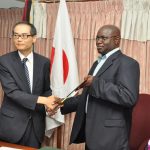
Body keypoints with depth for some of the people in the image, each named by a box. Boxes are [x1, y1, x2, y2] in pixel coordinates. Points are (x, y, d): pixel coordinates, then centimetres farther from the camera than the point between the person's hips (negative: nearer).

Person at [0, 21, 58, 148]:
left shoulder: (44, 62, 2)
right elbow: (12, 91, -17)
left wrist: (49, 102, -12)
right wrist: (41, 100, -24)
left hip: (36, 122, 3)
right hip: (12, 122, -3)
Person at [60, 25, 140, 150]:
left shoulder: (127, 63, -12)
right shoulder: (98, 63, 16)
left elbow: (129, 97, -26)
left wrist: (96, 83, -23)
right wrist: (62, 105, 11)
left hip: (110, 135, -8)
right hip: (92, 131, 8)